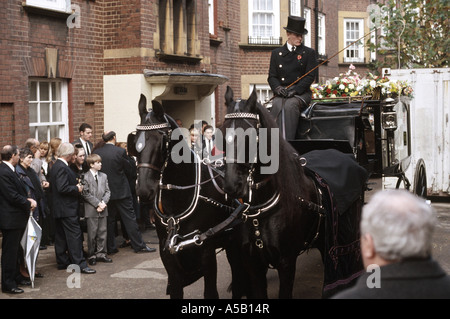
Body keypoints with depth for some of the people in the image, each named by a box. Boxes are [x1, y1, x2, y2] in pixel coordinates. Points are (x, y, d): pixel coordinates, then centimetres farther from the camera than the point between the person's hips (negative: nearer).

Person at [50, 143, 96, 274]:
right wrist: (77, 189, -12)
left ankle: (62, 262, 20)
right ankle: (80, 264, -10)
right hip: (67, 209, -11)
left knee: (61, 236, 13)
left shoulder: (56, 166, 14)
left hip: (59, 208, 11)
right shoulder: (62, 168, -18)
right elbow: (63, 188, -25)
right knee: (74, 235, -10)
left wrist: (75, 184, 9)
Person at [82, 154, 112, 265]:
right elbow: (86, 194, -9)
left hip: (102, 210, 5)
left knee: (102, 231, 8)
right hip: (91, 210, -5)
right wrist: (97, 203, -13)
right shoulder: (85, 177, -6)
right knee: (92, 233, 0)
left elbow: (107, 191, 10)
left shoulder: (103, 176, 12)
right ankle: (92, 255, 8)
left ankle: (101, 253, 17)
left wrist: (103, 202, -7)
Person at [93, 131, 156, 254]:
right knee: (129, 218, 3)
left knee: (109, 219, 11)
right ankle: (138, 245, 6)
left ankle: (110, 247, 14)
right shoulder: (120, 151, -12)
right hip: (121, 190, -3)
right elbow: (128, 170, -2)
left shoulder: (96, 152, -3)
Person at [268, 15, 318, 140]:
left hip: (302, 93, -2)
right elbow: (272, 76, 12)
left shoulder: (309, 53, 11)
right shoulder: (277, 53, 18)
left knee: (290, 105, -34)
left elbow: (310, 76, 0)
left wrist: (294, 90, -14)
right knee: (277, 106, -31)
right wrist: (278, 88, -11)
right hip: (281, 94, 2)